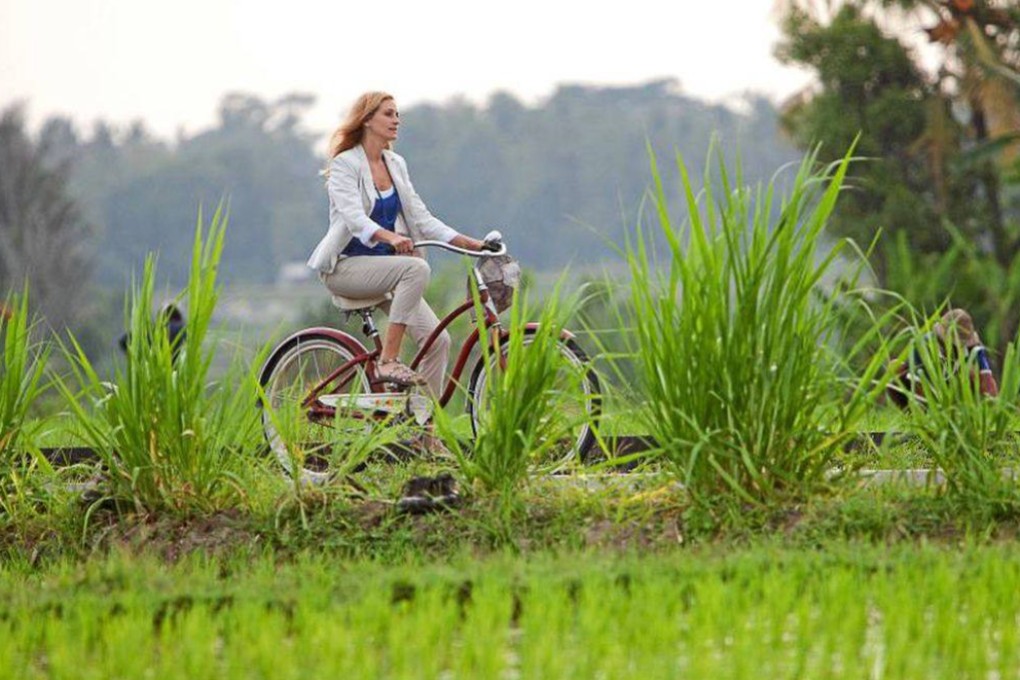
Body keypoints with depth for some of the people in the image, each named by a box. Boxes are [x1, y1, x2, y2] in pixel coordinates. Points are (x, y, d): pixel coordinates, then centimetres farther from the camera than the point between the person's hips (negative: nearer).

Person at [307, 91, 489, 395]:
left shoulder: (396, 165, 13)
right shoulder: (345, 164, -9)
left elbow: (420, 216, 10)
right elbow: (354, 217, -24)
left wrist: (468, 243, -2)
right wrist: (391, 238, -44)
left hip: (384, 264, 7)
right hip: (346, 265, -7)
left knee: (437, 340, -10)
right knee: (416, 268, -34)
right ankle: (388, 361, -31)